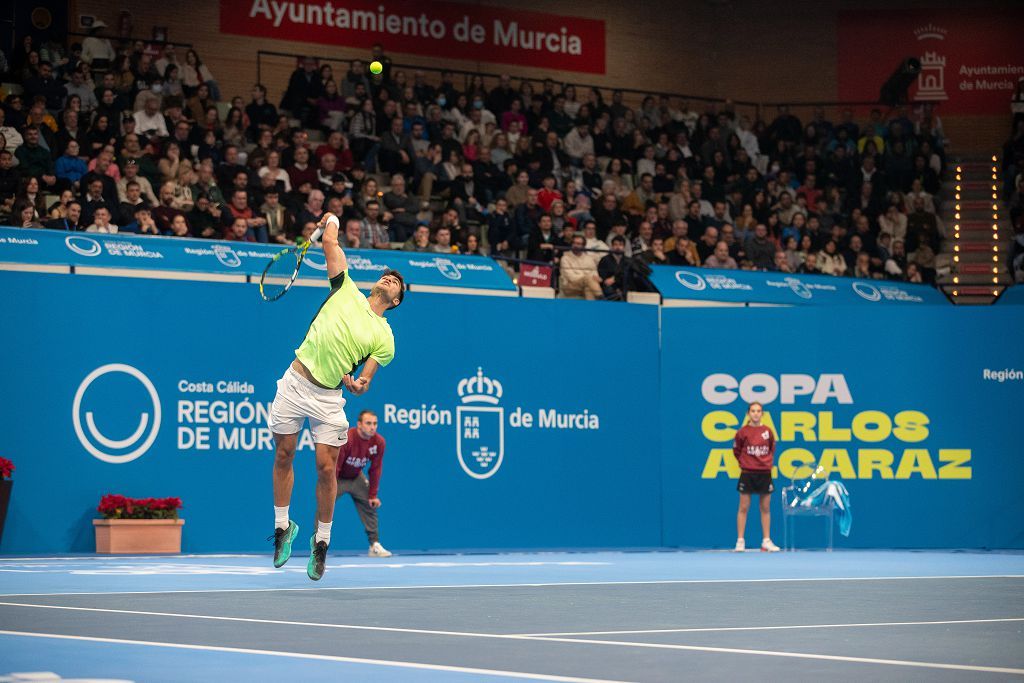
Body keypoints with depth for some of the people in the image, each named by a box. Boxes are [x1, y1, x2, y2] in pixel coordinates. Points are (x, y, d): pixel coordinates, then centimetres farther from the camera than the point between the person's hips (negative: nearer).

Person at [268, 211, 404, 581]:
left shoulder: (384, 337, 6)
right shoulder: (347, 290, 7)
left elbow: (364, 377, -1)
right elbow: (329, 241, 5)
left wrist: (357, 384, -21)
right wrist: (331, 221, 20)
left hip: (328, 396, -1)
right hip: (295, 381, 1)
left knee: (326, 468, -2)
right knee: (283, 456, 5)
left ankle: (321, 540, 13)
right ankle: (283, 526, 21)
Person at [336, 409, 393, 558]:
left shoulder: (379, 442, -18)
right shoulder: (345, 439, -33)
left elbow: (375, 470, -7)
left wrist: (373, 495, -5)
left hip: (357, 477, 5)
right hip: (338, 478, -5)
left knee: (370, 507, 0)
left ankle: (375, 546, 6)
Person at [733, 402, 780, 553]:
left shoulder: (767, 431, 3)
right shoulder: (743, 432, -4)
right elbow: (736, 450, 8)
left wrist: (769, 462, 7)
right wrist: (744, 462, 7)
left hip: (764, 473, 2)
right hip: (747, 474, -2)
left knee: (766, 508, 5)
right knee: (743, 507, -1)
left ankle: (766, 541, 11)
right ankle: (740, 541, 2)